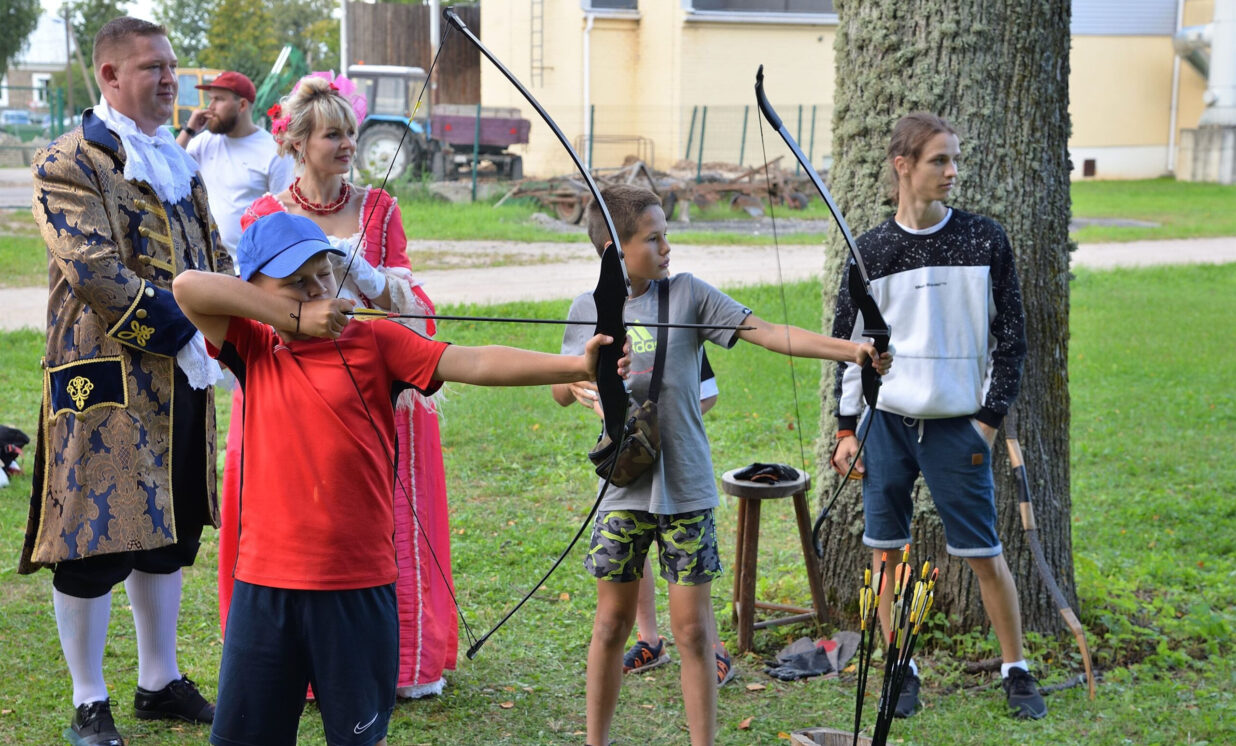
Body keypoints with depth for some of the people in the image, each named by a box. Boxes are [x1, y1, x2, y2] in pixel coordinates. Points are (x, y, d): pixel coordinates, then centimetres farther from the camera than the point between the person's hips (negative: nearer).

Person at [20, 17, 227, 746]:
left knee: (167, 533, 15)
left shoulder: (179, 163, 15)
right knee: (93, 542, -1)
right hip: (104, 382, -7)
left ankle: (160, 682, 29)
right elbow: (96, 273, -19)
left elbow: (215, 260, 18)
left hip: (181, 381, 8)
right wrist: (184, 337, -20)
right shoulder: (68, 163, -9)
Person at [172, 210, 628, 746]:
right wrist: (296, 318, -11)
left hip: (358, 582, -1)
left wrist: (576, 366, -23)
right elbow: (189, 287, -8)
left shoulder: (373, 342, 1)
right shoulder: (253, 350, 5)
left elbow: (474, 363, -10)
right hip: (265, 581, 1)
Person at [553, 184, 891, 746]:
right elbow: (561, 392, 10)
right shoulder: (588, 309, 1)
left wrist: (849, 350, -21)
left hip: (686, 489, -1)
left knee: (693, 628, 3)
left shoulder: (688, 294, -4)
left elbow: (769, 333, -11)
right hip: (623, 489, 1)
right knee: (612, 623, 11)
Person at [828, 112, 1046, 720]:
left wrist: (991, 418, -3)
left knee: (985, 555, 1)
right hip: (886, 422, 2)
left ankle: (1016, 672, 18)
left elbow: (1011, 334, 2)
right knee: (885, 550, 5)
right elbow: (847, 341, 8)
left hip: (957, 426, -1)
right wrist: (847, 428, 5)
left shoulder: (984, 240, -1)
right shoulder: (870, 250, 2)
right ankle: (902, 672, 19)